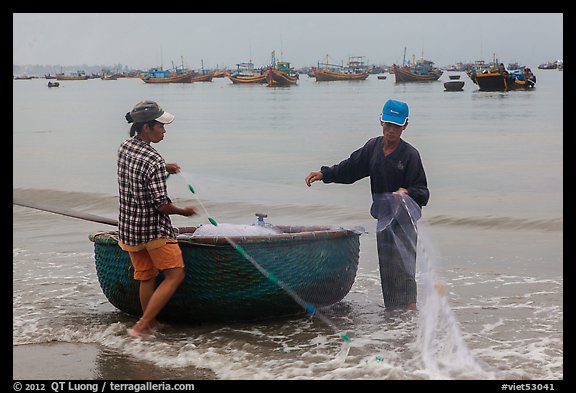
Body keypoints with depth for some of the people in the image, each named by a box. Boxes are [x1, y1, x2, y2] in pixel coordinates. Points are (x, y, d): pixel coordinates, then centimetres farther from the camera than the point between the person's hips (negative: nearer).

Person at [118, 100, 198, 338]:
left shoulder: (125, 147, 2)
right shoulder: (154, 162, -23)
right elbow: (162, 205, -20)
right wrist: (184, 211, -2)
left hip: (128, 227, 8)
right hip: (154, 229, -8)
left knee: (146, 277, 17)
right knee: (174, 275, 0)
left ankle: (150, 326, 23)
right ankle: (141, 327, -6)